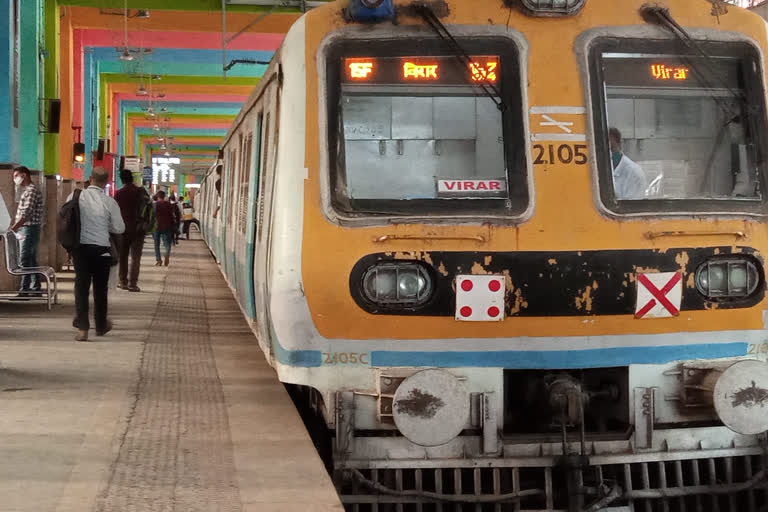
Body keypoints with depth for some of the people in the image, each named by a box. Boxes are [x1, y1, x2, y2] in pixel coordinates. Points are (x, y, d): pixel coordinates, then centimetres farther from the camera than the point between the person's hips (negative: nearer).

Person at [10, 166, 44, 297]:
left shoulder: (32, 190, -13)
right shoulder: (27, 190, 19)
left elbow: (26, 214, -21)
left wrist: (13, 228, -24)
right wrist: (15, 226, 13)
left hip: (29, 229, -10)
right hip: (25, 229, 10)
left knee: (24, 261, -11)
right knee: (31, 261, 11)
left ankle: (24, 291, -11)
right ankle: (35, 288, 15)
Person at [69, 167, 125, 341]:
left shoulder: (75, 196, -5)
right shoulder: (109, 202, -9)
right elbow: (119, 228, -3)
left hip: (79, 247, 1)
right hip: (101, 248, -1)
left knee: (81, 286, 5)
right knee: (100, 288, 14)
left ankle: (82, 328, -4)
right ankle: (101, 326, 28)